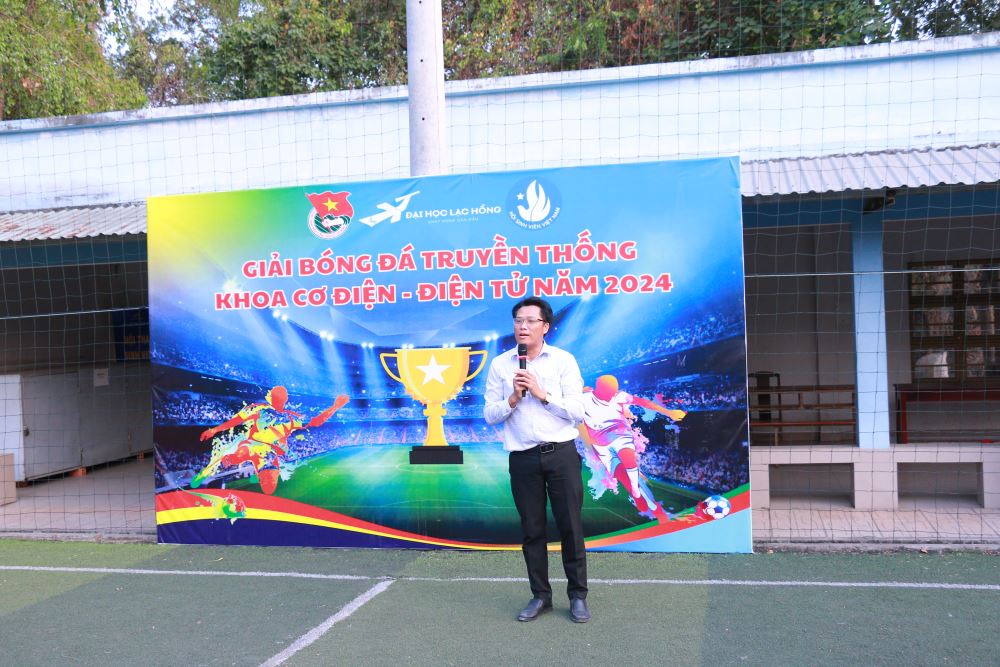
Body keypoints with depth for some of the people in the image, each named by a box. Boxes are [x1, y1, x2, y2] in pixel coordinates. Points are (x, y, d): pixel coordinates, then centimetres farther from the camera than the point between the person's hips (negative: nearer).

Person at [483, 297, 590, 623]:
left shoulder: (563, 360, -1)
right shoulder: (500, 364, 4)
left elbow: (577, 412, -6)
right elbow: (490, 415, 3)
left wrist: (542, 393, -15)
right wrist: (513, 398, -14)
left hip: (561, 453, -1)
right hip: (523, 458, 2)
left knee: (570, 526, 4)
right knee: (532, 529, 10)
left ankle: (578, 595, 19)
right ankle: (540, 596, 23)